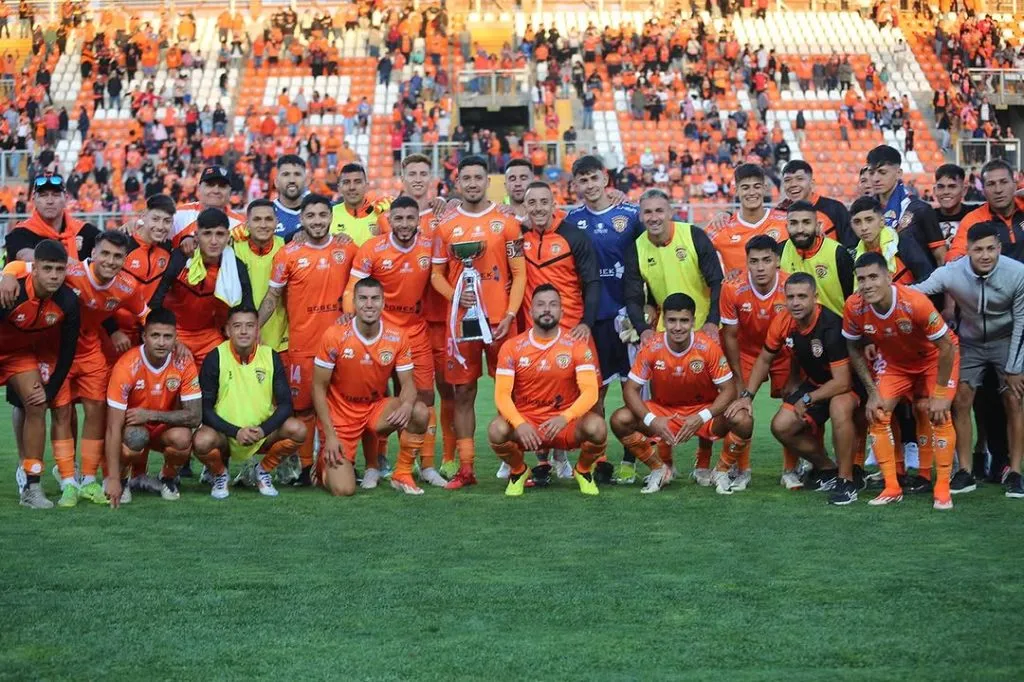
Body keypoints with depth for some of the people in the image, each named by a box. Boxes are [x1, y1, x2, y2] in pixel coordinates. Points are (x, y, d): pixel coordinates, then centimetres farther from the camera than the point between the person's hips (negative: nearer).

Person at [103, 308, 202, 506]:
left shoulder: (183, 363, -19)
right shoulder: (127, 366, -27)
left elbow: (195, 416, -18)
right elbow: (114, 428, -28)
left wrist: (151, 415, -30)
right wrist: (113, 479, -33)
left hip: (164, 428, 2)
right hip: (132, 427, -2)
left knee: (182, 437, -31)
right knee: (135, 437, -36)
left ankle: (168, 477, 2)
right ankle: (121, 478, -3)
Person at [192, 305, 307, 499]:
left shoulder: (271, 356, -4)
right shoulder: (215, 358, -10)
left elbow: (285, 404, -5)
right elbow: (205, 408, -11)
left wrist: (264, 429, -23)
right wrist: (235, 432, -24)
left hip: (262, 434, 2)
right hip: (224, 435, -2)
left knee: (298, 430, -23)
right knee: (202, 441, -35)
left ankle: (264, 470, 6)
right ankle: (220, 474, 3)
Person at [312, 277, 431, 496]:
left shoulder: (397, 338, -9)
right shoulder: (335, 336, -17)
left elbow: (407, 384, -4)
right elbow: (319, 388, -11)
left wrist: (407, 405, -30)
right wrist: (330, 435, -16)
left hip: (377, 408, 3)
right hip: (341, 415, -3)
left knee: (419, 412, -26)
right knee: (343, 490, -17)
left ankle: (402, 475, -4)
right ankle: (325, 463, 21)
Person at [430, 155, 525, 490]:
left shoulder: (506, 222, 2)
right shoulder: (446, 226, 6)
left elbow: (519, 274, 1)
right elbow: (437, 274, 10)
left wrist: (510, 315, -8)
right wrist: (455, 296, -9)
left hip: (500, 320, -1)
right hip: (461, 320, 1)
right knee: (463, 392, 4)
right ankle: (465, 468, 10)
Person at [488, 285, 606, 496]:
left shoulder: (576, 344, -5)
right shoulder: (512, 347, -4)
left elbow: (590, 392, -15)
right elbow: (502, 395, -11)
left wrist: (565, 418, -34)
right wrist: (520, 424, -31)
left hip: (566, 424, 0)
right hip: (525, 423, 0)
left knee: (597, 427, -30)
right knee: (497, 430, -31)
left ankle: (583, 470, 6)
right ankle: (517, 471, 4)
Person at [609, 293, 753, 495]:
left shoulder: (708, 347, -20)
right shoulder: (651, 349, -17)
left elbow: (728, 389, -16)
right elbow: (631, 389, -13)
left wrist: (702, 417, -32)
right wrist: (651, 420, -30)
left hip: (703, 412, -1)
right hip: (663, 411, 2)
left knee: (743, 422, -30)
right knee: (620, 420, -23)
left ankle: (722, 471, 1)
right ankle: (660, 469, 1)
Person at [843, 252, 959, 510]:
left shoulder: (915, 302, -38)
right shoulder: (854, 307, -26)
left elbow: (946, 347, -27)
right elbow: (854, 349, -7)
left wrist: (940, 394, -23)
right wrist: (873, 392, -11)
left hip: (934, 356, -4)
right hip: (893, 359, 4)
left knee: (937, 414, -18)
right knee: (877, 414, -9)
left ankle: (942, 489, -6)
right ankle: (892, 488, 0)